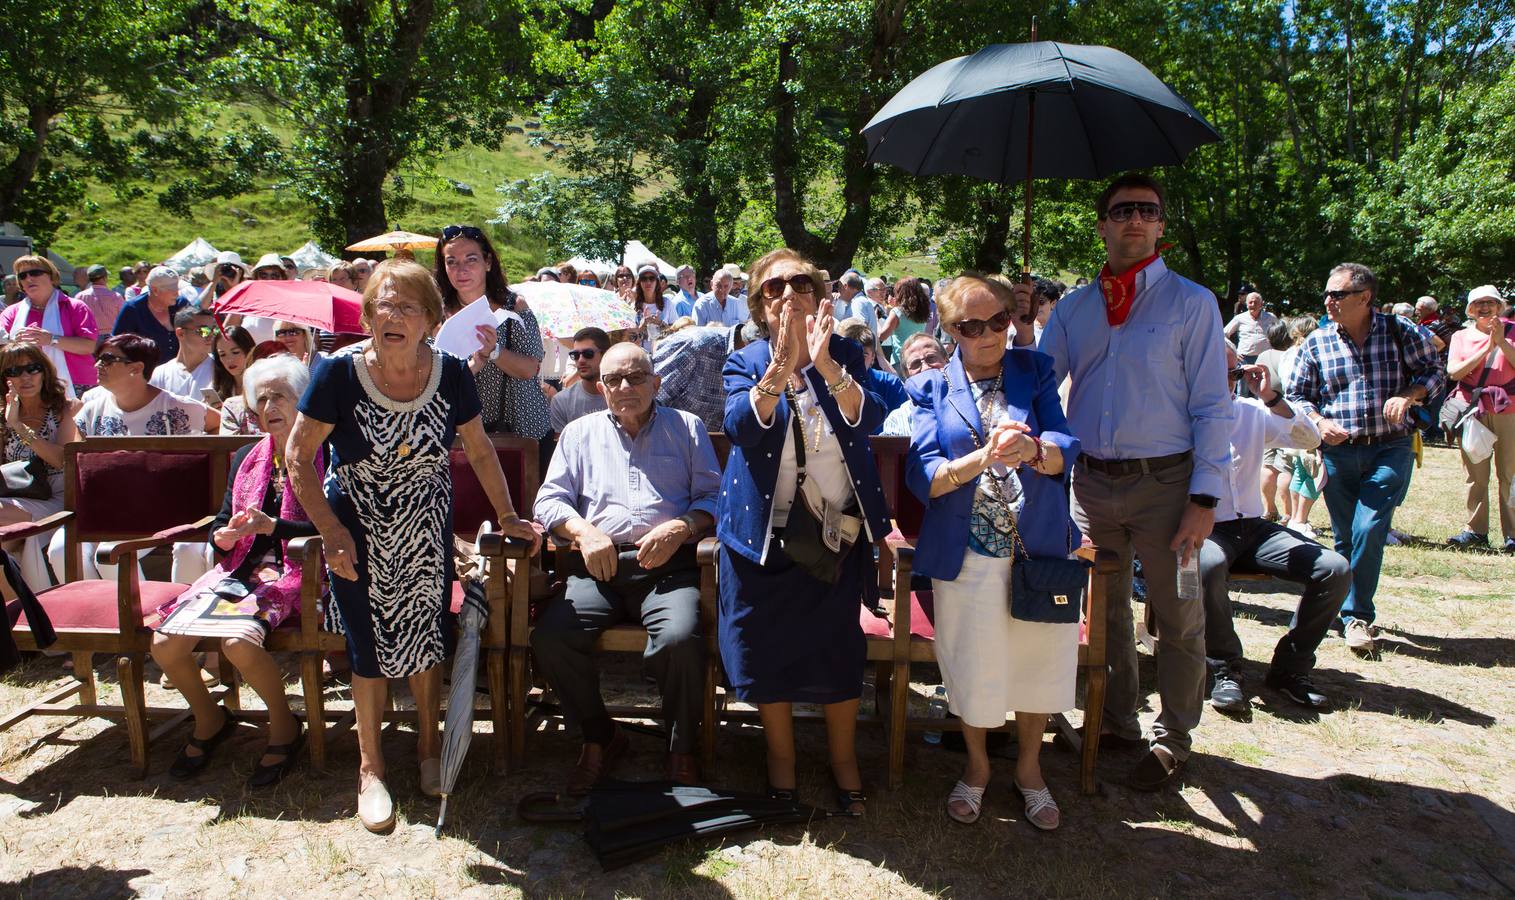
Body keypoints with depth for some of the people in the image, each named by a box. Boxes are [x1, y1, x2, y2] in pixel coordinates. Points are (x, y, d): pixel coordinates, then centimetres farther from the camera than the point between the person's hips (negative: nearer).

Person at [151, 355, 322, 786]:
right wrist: (224, 536, -5)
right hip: (240, 570, 7)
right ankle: (209, 720, 18)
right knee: (164, 643, -11)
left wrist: (271, 526, -21)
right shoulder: (247, 457, 18)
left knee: (239, 641, -31)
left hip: (291, 573, -6)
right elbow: (220, 525, 19)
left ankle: (284, 727, -3)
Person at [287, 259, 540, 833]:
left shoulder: (450, 374, -10)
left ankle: (429, 749, 31)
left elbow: (480, 451, 2)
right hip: (359, 533, -2)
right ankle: (370, 768, 24)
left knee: (427, 637, 8)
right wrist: (330, 529, -14)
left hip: (427, 531, 2)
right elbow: (298, 456, -10)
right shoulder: (340, 372, -17)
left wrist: (507, 515, 2)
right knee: (370, 647, 4)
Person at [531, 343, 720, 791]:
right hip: (598, 566, 2)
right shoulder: (581, 432, 23)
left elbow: (713, 497, 10)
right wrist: (584, 532, -7)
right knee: (550, 637, -24)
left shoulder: (687, 427, 20)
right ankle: (599, 736, 2)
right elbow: (548, 501, 14)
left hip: (669, 565, -2)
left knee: (680, 639, -32)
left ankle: (681, 749, -4)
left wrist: (681, 527, -10)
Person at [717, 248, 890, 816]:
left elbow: (870, 418, -16)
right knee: (767, 647, 5)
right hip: (764, 530, 0)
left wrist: (825, 364, -31)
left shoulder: (844, 355, 2)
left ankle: (843, 757, 26)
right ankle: (780, 754, 28)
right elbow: (740, 426, -21)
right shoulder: (746, 363, -1)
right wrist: (782, 365, -34)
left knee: (839, 647, 4)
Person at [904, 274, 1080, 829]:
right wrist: (982, 458, -28)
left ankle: (1029, 765, 36)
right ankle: (977, 764, 33)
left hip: (1039, 545, 2)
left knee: (1038, 660, 10)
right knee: (973, 665, 5)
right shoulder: (932, 388, 3)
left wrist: (1033, 450, -31)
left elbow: (1067, 447, -7)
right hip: (966, 552, -1)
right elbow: (922, 476, -9)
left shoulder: (1035, 372, 7)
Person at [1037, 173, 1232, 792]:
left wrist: (1204, 498, -11)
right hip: (1091, 481, 4)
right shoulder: (1073, 308, 9)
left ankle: (1171, 741, 24)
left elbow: (1211, 407, -5)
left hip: (1164, 483, -3)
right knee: (1104, 611, 15)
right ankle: (1116, 723, 33)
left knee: (1177, 618, 7)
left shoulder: (1191, 302, -2)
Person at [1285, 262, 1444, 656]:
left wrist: (1408, 394, -10)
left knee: (1368, 529, -13)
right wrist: (1319, 422, -10)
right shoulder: (1317, 342, 3)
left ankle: (1356, 615, 2)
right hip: (1338, 451, 2)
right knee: (1345, 537, 8)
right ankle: (1355, 611, 26)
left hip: (1390, 449, -2)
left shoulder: (1400, 332, 0)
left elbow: (1433, 371, 10)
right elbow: (1297, 395, 8)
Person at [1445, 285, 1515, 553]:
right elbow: (1454, 372, -4)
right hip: (1472, 409, 1)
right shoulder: (1461, 337, 11)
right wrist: (1487, 348, -10)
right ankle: (1476, 530, 11)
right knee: (1474, 474, 4)